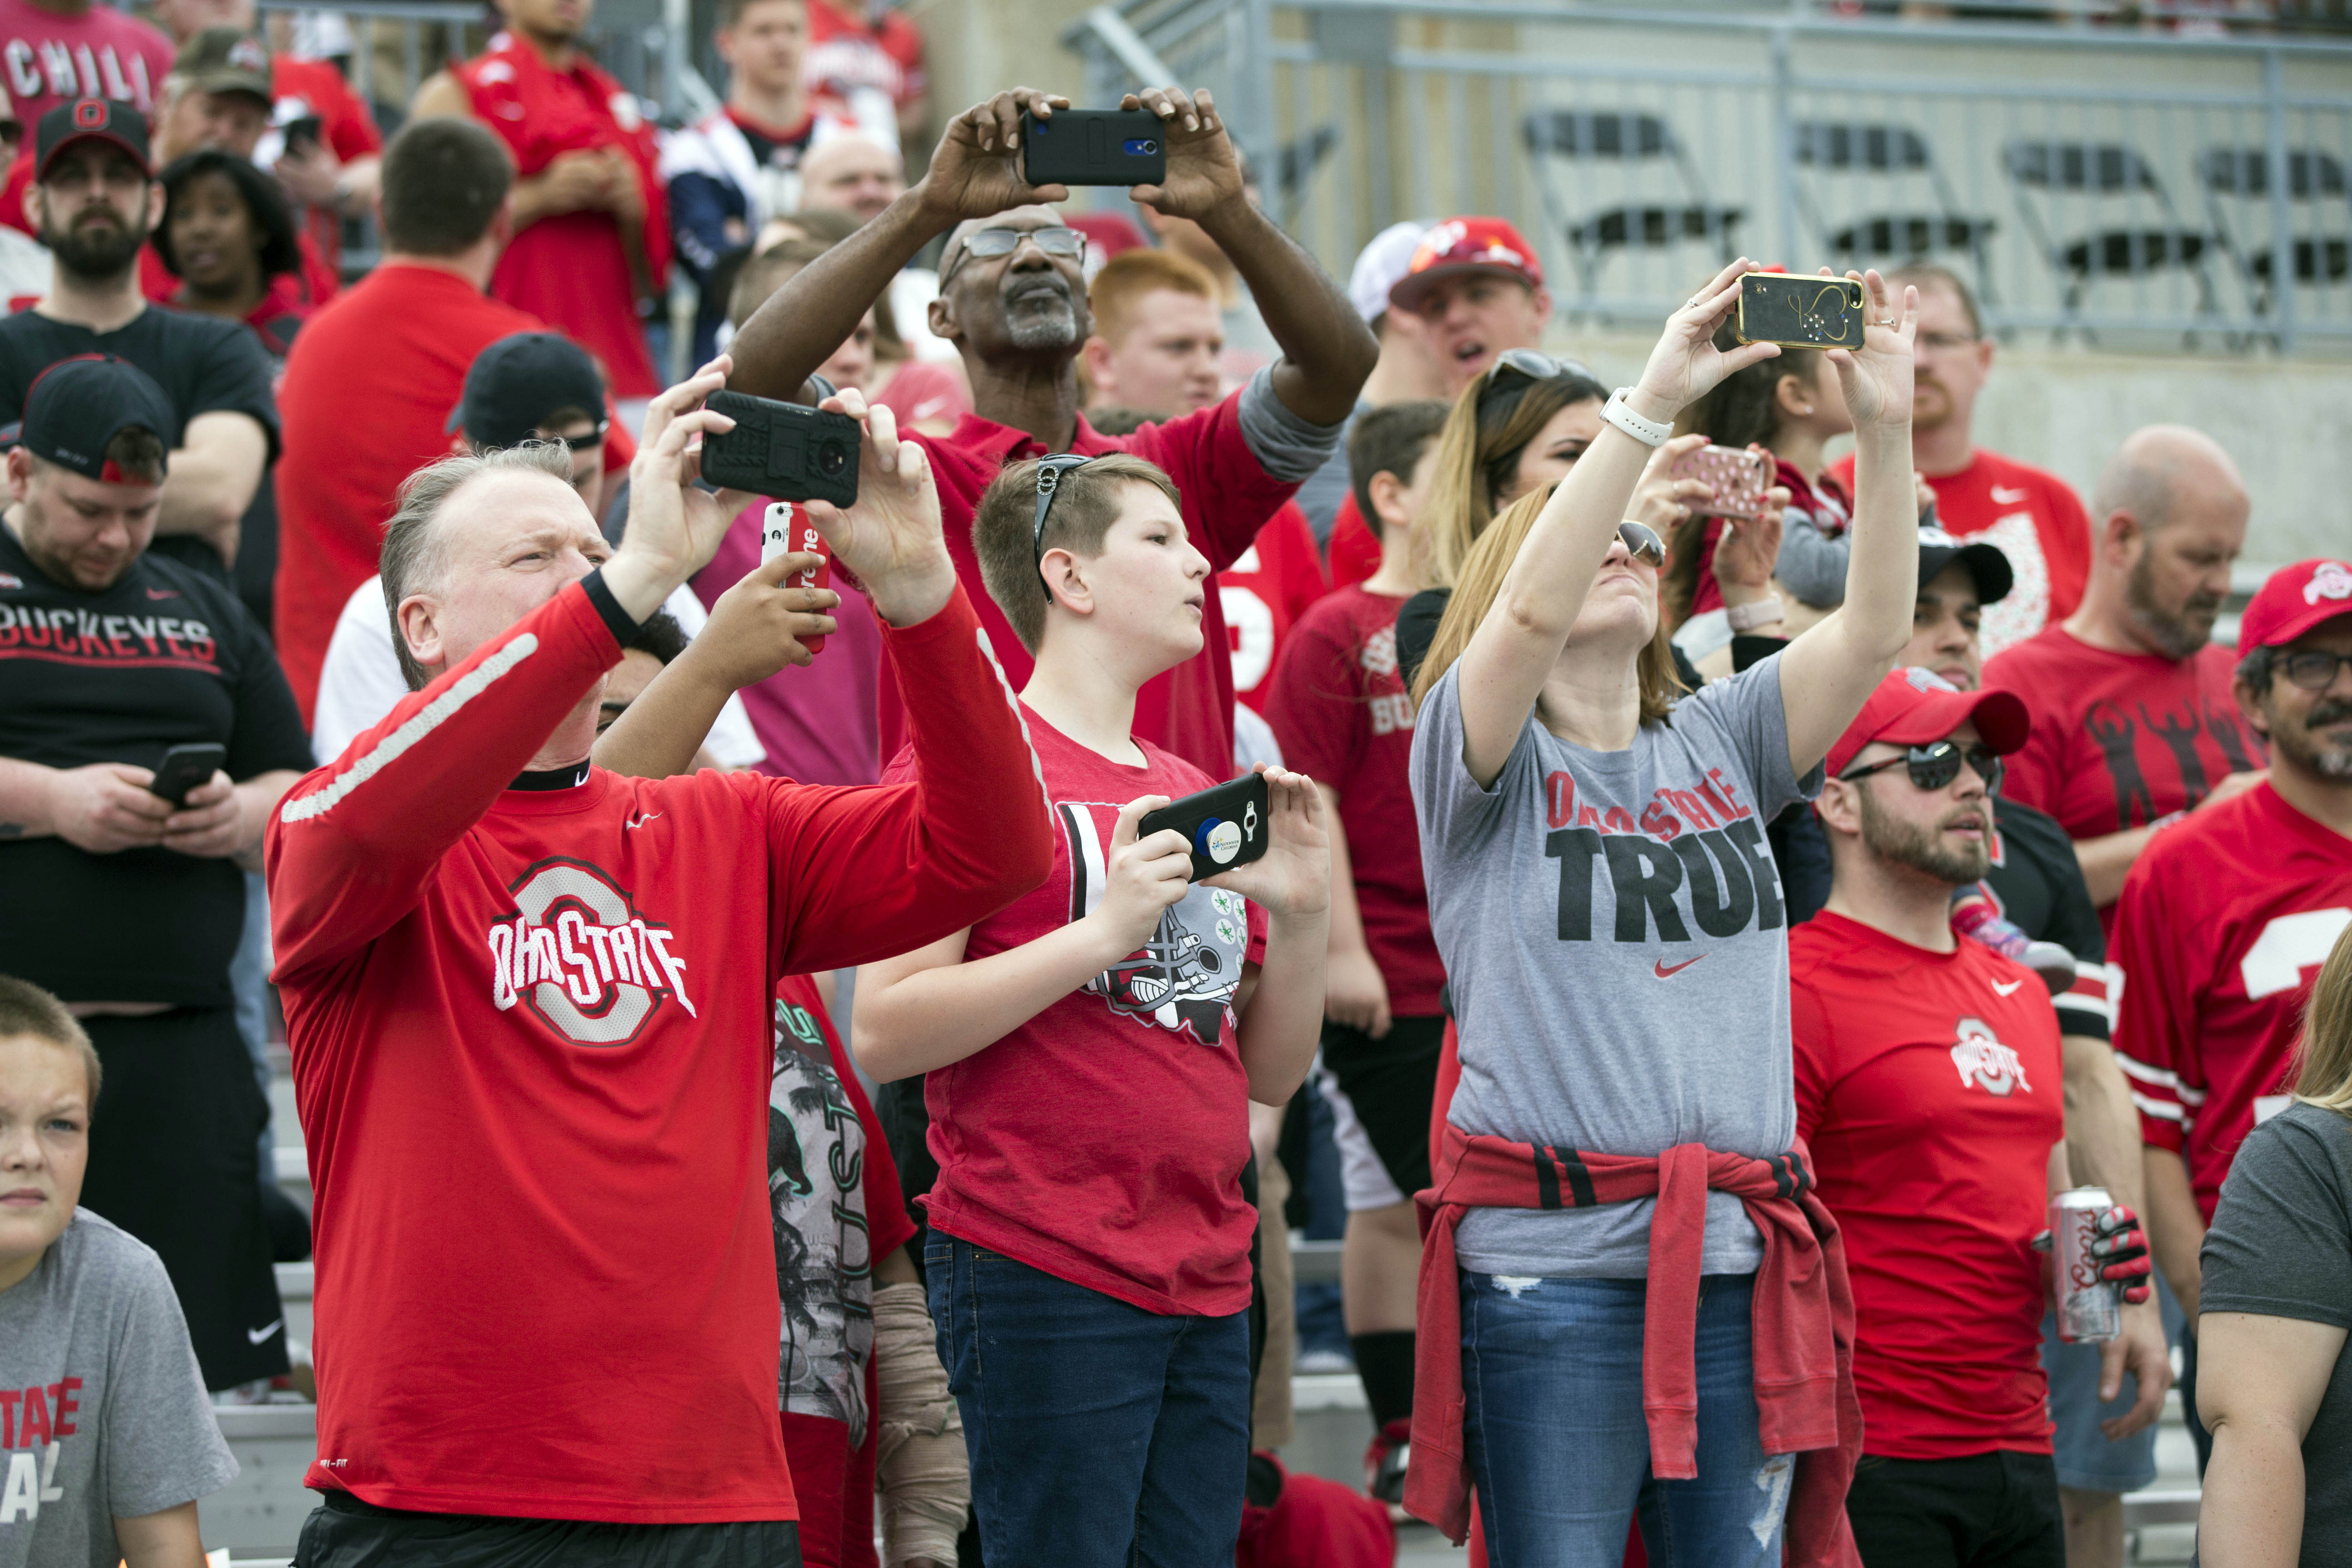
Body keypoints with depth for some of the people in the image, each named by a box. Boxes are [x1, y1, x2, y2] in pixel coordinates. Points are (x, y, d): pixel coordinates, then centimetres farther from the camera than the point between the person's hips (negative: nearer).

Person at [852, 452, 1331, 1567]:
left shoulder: (1193, 797, 19)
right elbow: (884, 1034, -12)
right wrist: (1102, 934, -18)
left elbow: (1273, 1075, 19)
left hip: (1207, 1286, 7)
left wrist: (1299, 915, 3)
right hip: (1043, 1277, -7)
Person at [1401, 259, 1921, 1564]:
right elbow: (1532, 614, -16)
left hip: (1740, 1262, 5)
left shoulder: (1718, 746, 15)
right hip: (1553, 1263, -4)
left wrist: (1885, 427, -9)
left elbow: (1874, 627, 4)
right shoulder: (1483, 761, 3)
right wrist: (1653, 400, -20)